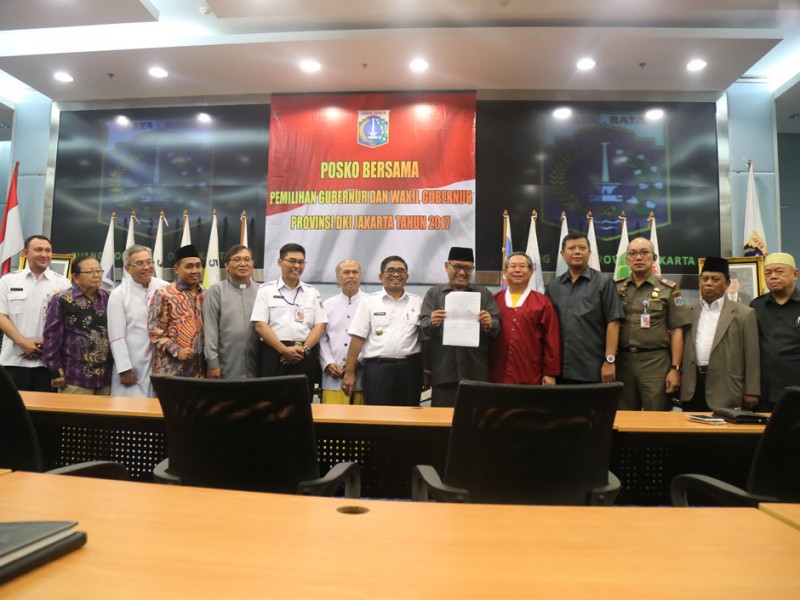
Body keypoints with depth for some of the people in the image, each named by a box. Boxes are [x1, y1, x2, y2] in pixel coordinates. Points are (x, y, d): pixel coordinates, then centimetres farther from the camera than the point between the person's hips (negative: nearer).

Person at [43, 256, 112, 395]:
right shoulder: (62, 300, -4)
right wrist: (56, 371, -7)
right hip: (76, 377, -4)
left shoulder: (109, 299, 9)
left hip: (105, 376, 4)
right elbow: (52, 336, -5)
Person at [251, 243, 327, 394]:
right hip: (274, 354, -2)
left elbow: (320, 325, 7)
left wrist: (304, 349, -9)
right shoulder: (267, 290, 6)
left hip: (305, 356, 2)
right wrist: (284, 349, -12)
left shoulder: (312, 292, 13)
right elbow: (260, 325, -2)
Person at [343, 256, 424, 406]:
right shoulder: (369, 302, 3)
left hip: (410, 368, 2)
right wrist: (349, 372, -3)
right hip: (378, 368, -2)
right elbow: (358, 338, 0)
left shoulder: (417, 302, 8)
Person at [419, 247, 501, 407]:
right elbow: (422, 326, 1)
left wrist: (489, 324, -18)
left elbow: (497, 327, 5)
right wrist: (432, 323, -21)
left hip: (476, 372, 1)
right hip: (443, 372, 0)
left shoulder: (484, 294, 12)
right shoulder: (433, 294, 10)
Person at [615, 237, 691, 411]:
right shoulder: (617, 288, 9)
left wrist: (675, 368, -6)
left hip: (656, 362, -2)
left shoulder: (668, 289, 2)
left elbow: (676, 331, 0)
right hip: (623, 361, 2)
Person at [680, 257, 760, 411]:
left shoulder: (744, 314, 2)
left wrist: (751, 392, -4)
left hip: (724, 390, -3)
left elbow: (751, 357, 0)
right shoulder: (687, 311, 11)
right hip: (691, 389, 3)